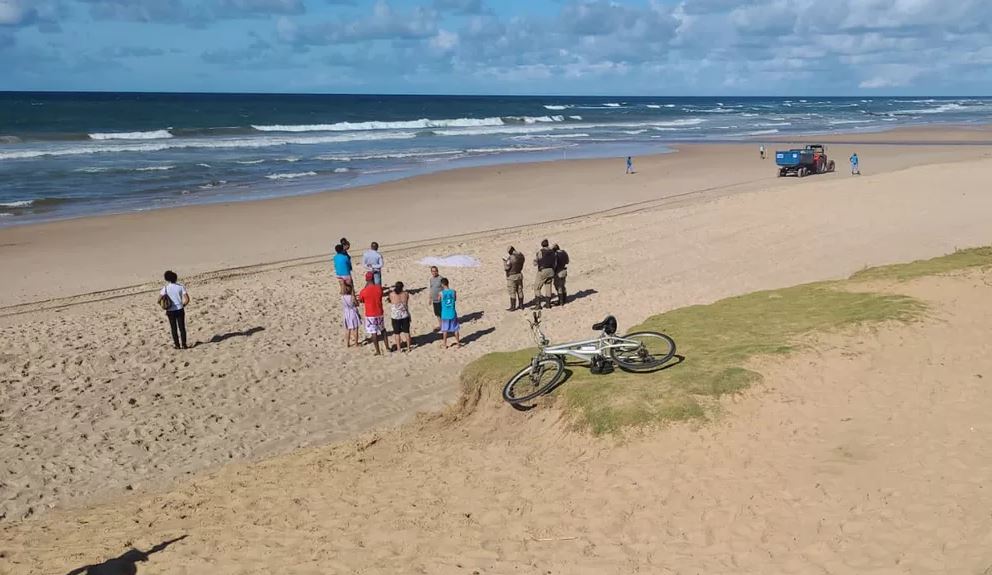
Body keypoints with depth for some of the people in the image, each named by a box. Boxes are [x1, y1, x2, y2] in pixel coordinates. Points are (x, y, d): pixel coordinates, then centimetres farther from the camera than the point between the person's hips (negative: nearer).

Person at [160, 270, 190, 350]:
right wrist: (183, 305, 7)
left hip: (170, 311, 0)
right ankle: (184, 344, 9)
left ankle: (177, 345, 14)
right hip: (180, 310, 0)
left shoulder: (165, 288, -5)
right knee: (182, 328, 9)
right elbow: (187, 299, -10)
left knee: (174, 328, 11)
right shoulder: (181, 286, -5)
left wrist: (166, 308, 4)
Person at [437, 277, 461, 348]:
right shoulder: (453, 292, -9)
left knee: (445, 329, 13)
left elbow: (438, 300, 6)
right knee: (455, 329, 14)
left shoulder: (441, 293, -14)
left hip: (445, 314, -1)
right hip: (453, 313, 1)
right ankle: (458, 343, 22)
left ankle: (444, 344, 23)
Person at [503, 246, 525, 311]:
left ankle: (513, 307, 8)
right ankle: (521, 305, 24)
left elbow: (506, 268, -20)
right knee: (519, 291, 15)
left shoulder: (510, 258, -24)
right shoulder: (521, 256, 0)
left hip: (512, 277, -7)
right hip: (519, 275, 7)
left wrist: (505, 261, -3)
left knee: (512, 293, 2)